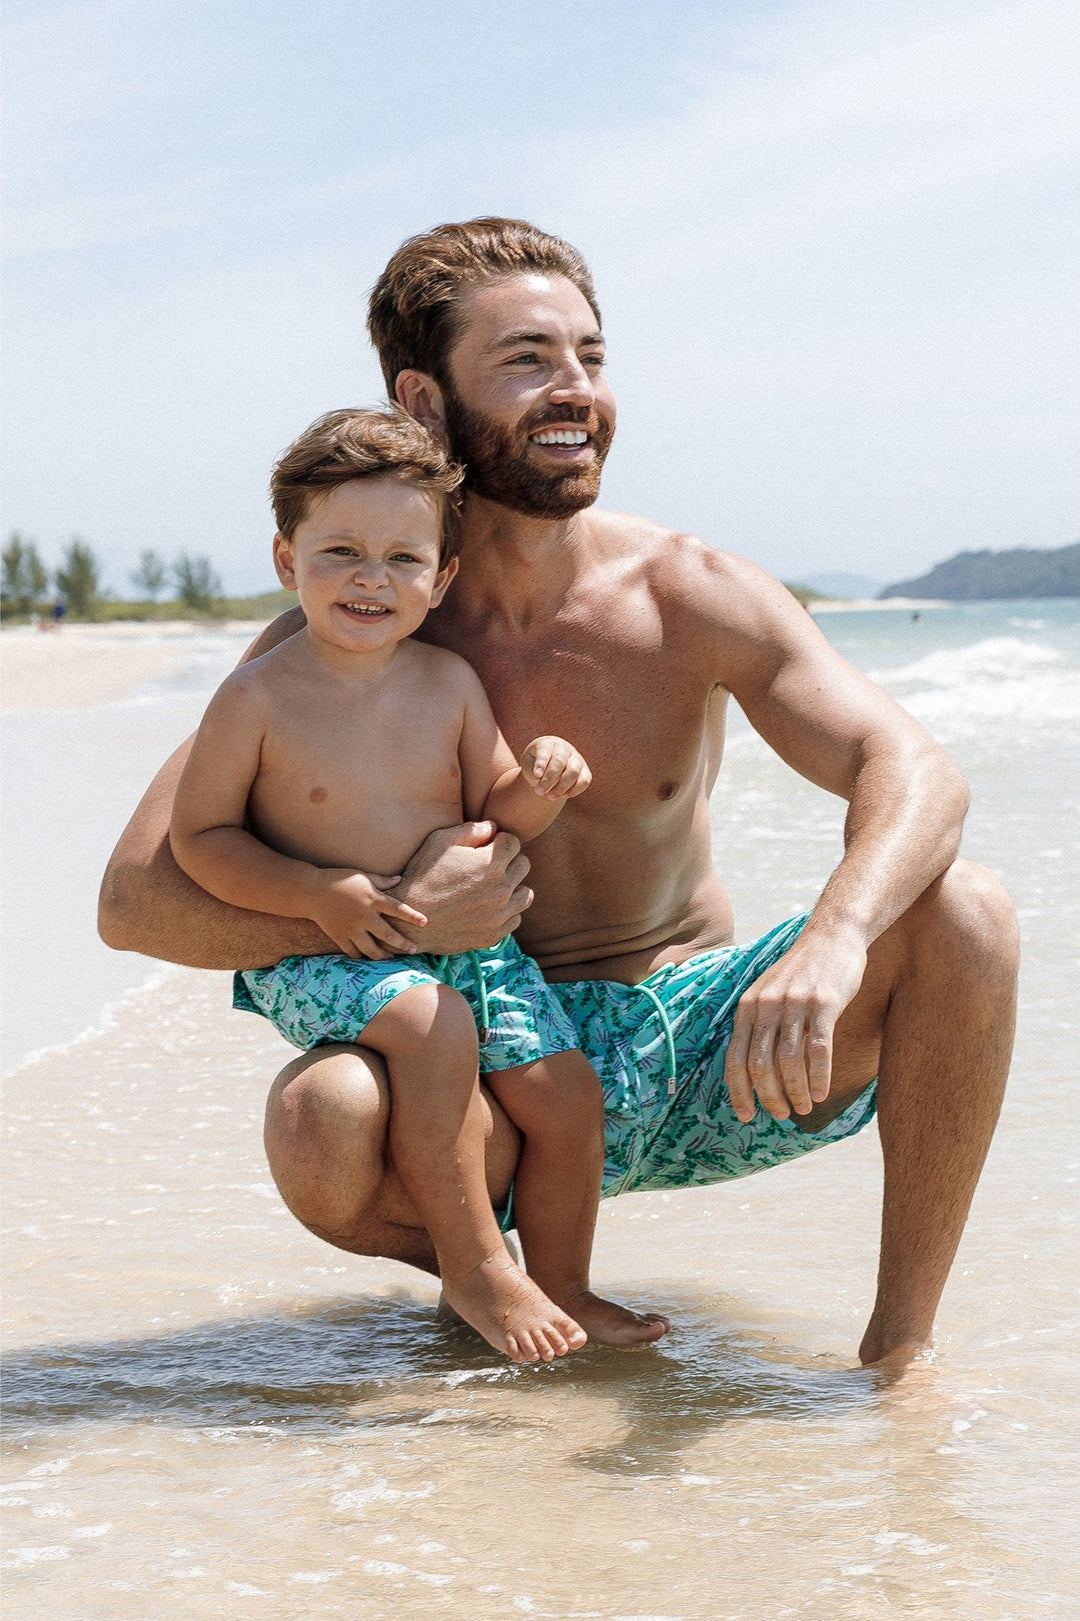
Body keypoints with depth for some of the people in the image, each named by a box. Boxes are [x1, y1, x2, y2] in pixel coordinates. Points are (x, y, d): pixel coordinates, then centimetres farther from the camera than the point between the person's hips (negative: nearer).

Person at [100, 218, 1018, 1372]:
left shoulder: (689, 595, -8)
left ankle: (902, 1339, -11)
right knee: (320, 1118, -35)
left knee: (963, 915, -24)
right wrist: (396, 915, -27)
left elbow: (915, 772, -21)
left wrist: (827, 946, -43)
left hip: (705, 1058, 1)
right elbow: (135, 898, -14)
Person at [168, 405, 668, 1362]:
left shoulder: (450, 683, 0)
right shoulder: (258, 699, -12)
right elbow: (199, 836, -8)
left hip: (459, 934, 5)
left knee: (566, 1092, -6)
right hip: (318, 958, -5)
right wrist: (320, 895, -19)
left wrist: (539, 783, -16)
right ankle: (475, 1268, -16)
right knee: (429, 1025, -33)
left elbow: (493, 816, 7)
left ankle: (560, 1283, 19)